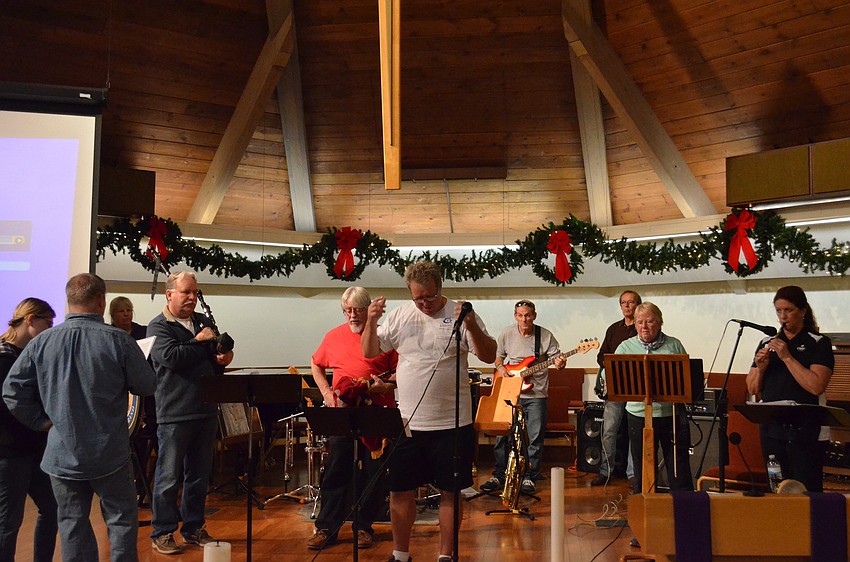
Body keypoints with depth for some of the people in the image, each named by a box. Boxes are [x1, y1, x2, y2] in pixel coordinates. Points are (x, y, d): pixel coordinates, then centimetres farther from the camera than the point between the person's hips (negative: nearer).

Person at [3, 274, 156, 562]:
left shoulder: (42, 342, -5)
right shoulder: (118, 340, -16)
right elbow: (146, 386, -7)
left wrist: (41, 420, 7)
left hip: (61, 454, 3)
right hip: (109, 454, -3)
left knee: (72, 526, 14)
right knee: (122, 519, 12)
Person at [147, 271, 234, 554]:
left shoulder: (205, 322, 14)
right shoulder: (158, 327, -4)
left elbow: (218, 356, 22)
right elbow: (171, 357, -21)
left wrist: (223, 359, -1)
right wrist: (200, 342, -11)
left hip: (206, 411, 6)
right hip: (175, 413, -6)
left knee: (199, 475, 14)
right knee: (169, 477, 3)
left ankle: (193, 528, 26)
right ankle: (162, 532, 15)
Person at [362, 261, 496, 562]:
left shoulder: (460, 314, -3)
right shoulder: (399, 316, 5)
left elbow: (489, 356, -9)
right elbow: (370, 352, 8)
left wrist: (471, 326, -25)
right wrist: (371, 322, -9)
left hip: (452, 424, -2)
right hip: (407, 423, 3)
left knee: (450, 491, 8)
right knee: (399, 490, 10)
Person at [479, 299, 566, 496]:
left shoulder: (546, 336, -4)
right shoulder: (506, 334, 2)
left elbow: (557, 357, -2)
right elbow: (498, 354, 16)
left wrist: (560, 363, -24)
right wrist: (500, 367, -3)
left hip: (535, 394, -2)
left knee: (536, 438, 1)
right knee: (502, 435, 4)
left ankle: (529, 477, 16)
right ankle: (499, 476, 17)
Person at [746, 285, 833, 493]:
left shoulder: (819, 343, -2)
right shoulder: (767, 343, 11)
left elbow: (816, 386, -17)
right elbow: (752, 389, 11)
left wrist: (787, 357, -16)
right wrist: (761, 367, -7)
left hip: (807, 431, -4)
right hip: (772, 430, 4)